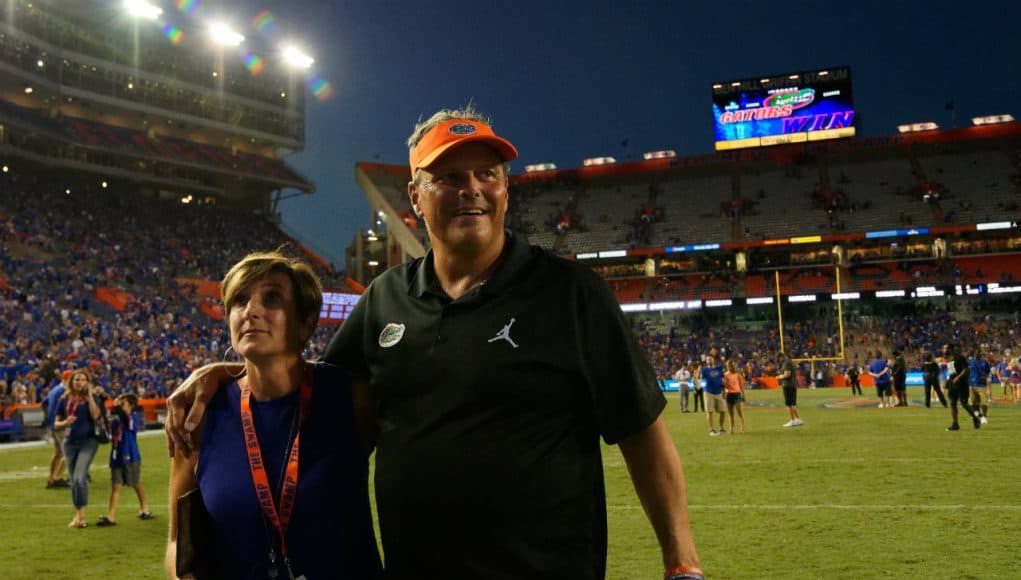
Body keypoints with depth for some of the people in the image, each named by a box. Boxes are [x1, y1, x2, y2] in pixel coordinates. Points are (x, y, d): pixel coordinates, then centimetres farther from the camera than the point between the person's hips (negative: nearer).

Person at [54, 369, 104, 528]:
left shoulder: (91, 397, -2)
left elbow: (96, 416, -18)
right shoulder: (64, 400, 6)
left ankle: (81, 515, -9)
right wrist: (65, 423, -14)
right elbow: (56, 424, 9)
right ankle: (77, 515, 23)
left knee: (80, 477, -18)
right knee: (74, 481, 11)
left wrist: (90, 395, -16)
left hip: (88, 441, -4)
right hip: (69, 442, 4)